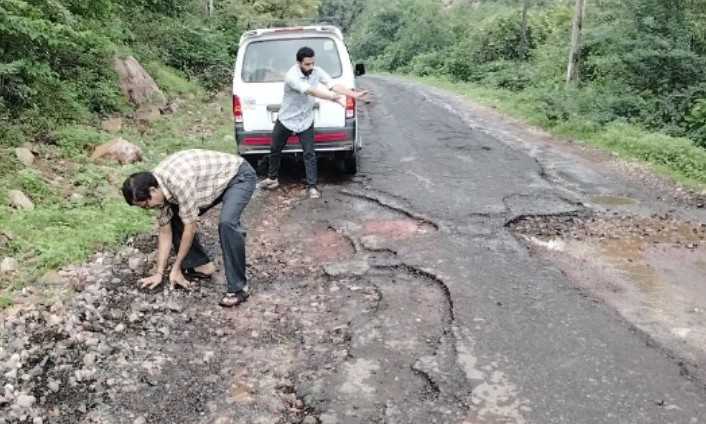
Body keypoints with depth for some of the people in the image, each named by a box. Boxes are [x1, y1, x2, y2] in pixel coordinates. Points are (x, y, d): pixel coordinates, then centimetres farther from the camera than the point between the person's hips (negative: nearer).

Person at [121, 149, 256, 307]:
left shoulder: (179, 182, -35)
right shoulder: (158, 185, -8)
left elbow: (190, 228, -26)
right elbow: (165, 232, -1)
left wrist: (176, 268, -15)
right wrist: (159, 273, -1)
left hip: (239, 175, -8)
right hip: (214, 181, 9)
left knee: (226, 223, -31)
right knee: (175, 220, 3)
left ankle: (238, 287, -22)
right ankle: (201, 265, 17)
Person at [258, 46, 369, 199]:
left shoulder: (317, 72, -11)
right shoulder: (292, 76, -29)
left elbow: (334, 86, -19)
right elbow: (312, 92, -38)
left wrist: (354, 94, -32)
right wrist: (335, 98, -46)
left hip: (305, 121, 2)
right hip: (286, 120, -2)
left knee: (309, 154, -4)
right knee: (275, 150, 15)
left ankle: (312, 187, 3)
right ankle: (272, 178, 36)